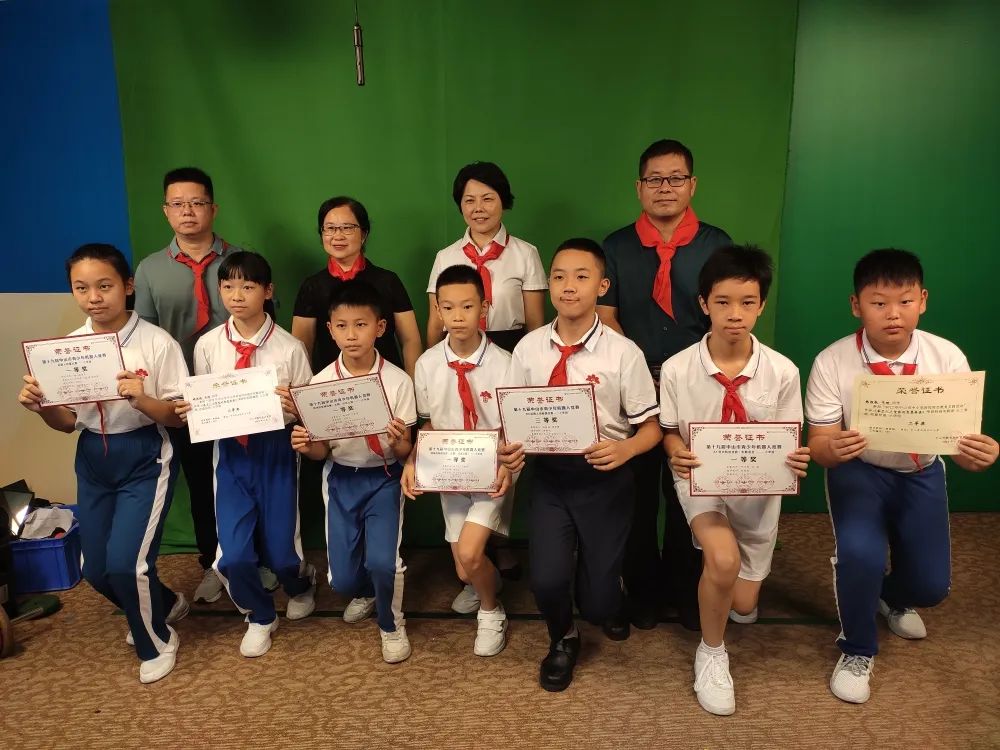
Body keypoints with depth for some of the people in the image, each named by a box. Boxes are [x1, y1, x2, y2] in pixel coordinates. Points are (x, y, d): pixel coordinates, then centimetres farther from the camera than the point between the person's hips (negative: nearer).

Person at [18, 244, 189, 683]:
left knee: (125, 562, -12)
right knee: (96, 569, 12)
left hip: (145, 460, -5)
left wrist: (142, 400, -30)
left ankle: (157, 642, 18)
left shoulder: (157, 343, -15)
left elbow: (181, 416, -12)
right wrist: (40, 406, -14)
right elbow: (69, 422, 6)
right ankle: (164, 605, 42)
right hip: (92, 462, 6)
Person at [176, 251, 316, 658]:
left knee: (280, 550, 5)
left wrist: (294, 408, -27)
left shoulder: (289, 348, -10)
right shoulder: (208, 345, -3)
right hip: (230, 452, 2)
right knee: (233, 556, -3)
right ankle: (259, 616, 30)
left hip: (276, 452, -2)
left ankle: (301, 584, 45)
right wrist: (187, 411, -15)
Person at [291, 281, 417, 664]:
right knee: (342, 578, 0)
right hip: (340, 478, 2)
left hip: (383, 478, -2)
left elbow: (404, 452, -9)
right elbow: (322, 452, -1)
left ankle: (391, 624, 15)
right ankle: (365, 593, 40)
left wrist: (399, 442, -32)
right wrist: (306, 446, -24)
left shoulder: (398, 381, -13)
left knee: (382, 562, -20)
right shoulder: (321, 382, -7)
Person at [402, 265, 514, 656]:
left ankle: (491, 612, 15)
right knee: (464, 570, 11)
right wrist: (412, 461, -10)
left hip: (493, 471, -3)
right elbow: (429, 423, 4)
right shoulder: (427, 364, -7)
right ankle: (489, 577, 50)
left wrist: (508, 466, -24)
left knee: (468, 553, -19)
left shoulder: (503, 364, -16)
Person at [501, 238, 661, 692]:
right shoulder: (528, 348, -3)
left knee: (599, 604, 1)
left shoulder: (623, 352, -11)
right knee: (547, 581, -15)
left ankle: (606, 580, 42)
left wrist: (625, 449, -23)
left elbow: (651, 427, -4)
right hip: (550, 476, 2)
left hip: (606, 480, -1)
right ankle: (562, 640, 24)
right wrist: (510, 450, -15)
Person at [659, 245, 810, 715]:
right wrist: (677, 455, -23)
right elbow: (670, 431, -1)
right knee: (723, 561, -30)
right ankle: (711, 653, 1)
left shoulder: (782, 372, -11)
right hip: (701, 482, -2)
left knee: (743, 606, 7)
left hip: (757, 487, 2)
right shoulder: (677, 369, -13)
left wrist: (794, 460, -24)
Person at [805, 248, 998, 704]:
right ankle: (857, 650, 4)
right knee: (859, 554, -28)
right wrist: (832, 449, -44)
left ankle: (894, 596, 38)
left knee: (931, 584, -5)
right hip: (859, 469, -2)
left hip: (921, 473, 3)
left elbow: (961, 441, -14)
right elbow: (818, 444, -19)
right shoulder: (832, 362, -22)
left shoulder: (947, 357, -17)